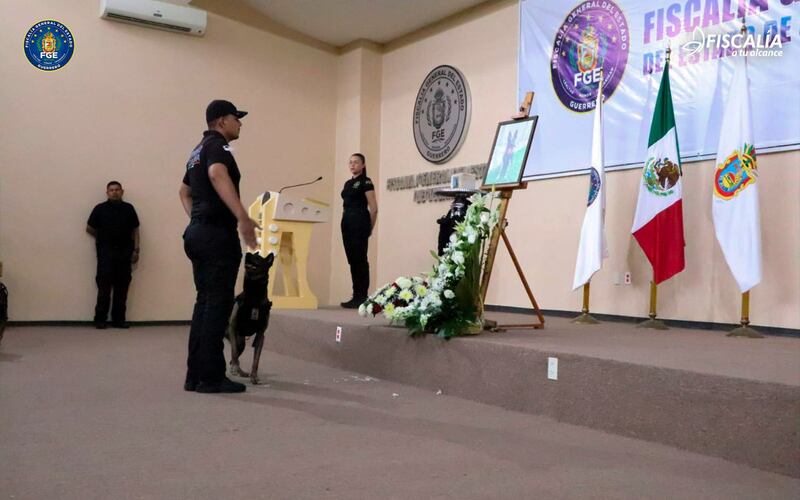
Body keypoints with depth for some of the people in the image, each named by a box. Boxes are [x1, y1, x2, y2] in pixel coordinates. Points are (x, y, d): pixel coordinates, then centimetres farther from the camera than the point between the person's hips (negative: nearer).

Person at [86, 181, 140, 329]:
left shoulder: (129, 209, 7)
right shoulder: (100, 209, 2)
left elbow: (135, 230, 8)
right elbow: (89, 228, 11)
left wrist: (136, 250, 2)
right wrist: (102, 239, 11)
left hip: (124, 252, 2)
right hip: (105, 252, -1)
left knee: (122, 287, 3)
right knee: (104, 286, -2)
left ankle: (119, 319, 10)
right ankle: (100, 319, 5)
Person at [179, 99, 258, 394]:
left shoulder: (198, 151, 21)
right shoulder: (217, 145, -10)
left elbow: (185, 191, 33)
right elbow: (218, 175, -32)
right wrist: (243, 217, -38)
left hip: (198, 232, 10)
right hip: (217, 234, -10)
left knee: (205, 302, 11)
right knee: (218, 304, -6)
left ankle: (196, 375, 14)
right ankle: (211, 377, -2)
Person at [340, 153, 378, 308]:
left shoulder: (365, 182, -5)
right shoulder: (348, 183, 18)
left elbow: (374, 208, -8)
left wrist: (369, 228, 0)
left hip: (359, 222, -8)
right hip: (346, 222, 8)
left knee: (360, 259, -7)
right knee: (352, 260, 7)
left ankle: (362, 297, -3)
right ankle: (356, 296, 12)